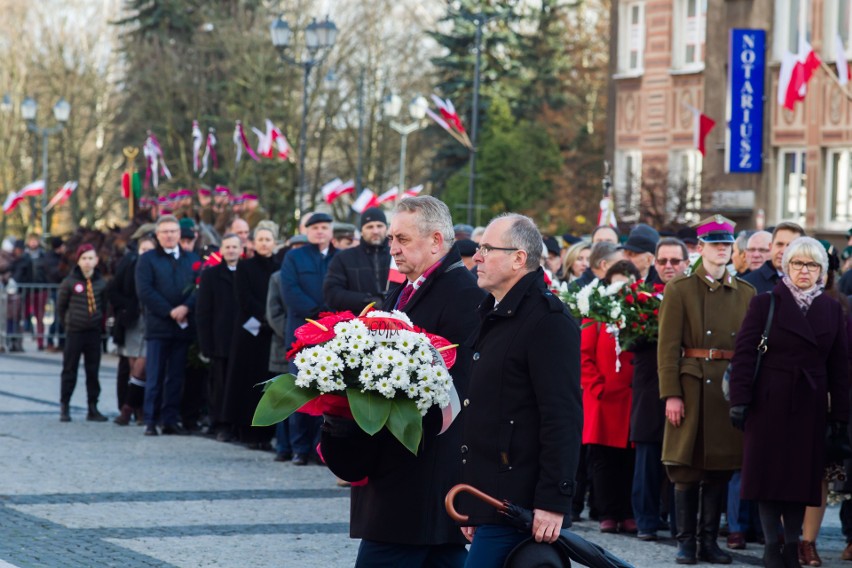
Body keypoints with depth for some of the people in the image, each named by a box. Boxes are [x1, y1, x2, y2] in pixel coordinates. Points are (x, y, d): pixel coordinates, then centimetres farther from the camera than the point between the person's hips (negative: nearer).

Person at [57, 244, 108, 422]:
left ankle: (93, 408, 11)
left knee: (93, 371, 5)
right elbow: (61, 305, 3)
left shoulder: (101, 283, 1)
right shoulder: (70, 282, -6)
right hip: (74, 332, -2)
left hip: (94, 332, 2)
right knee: (69, 370, 2)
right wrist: (69, 321, 7)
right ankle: (64, 407, 8)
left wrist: (100, 320, 5)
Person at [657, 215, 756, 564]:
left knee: (720, 469, 5)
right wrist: (671, 394, -11)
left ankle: (709, 541, 13)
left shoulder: (746, 294, 12)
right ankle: (686, 542, 6)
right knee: (687, 469, -1)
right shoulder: (679, 290, 1)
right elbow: (668, 346, -4)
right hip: (692, 387, -3)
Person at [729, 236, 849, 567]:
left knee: (803, 475, 4)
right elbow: (744, 354, -4)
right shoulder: (765, 304, 1)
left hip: (810, 406, 3)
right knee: (769, 473, -2)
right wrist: (740, 400, -12)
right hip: (770, 403, -2)